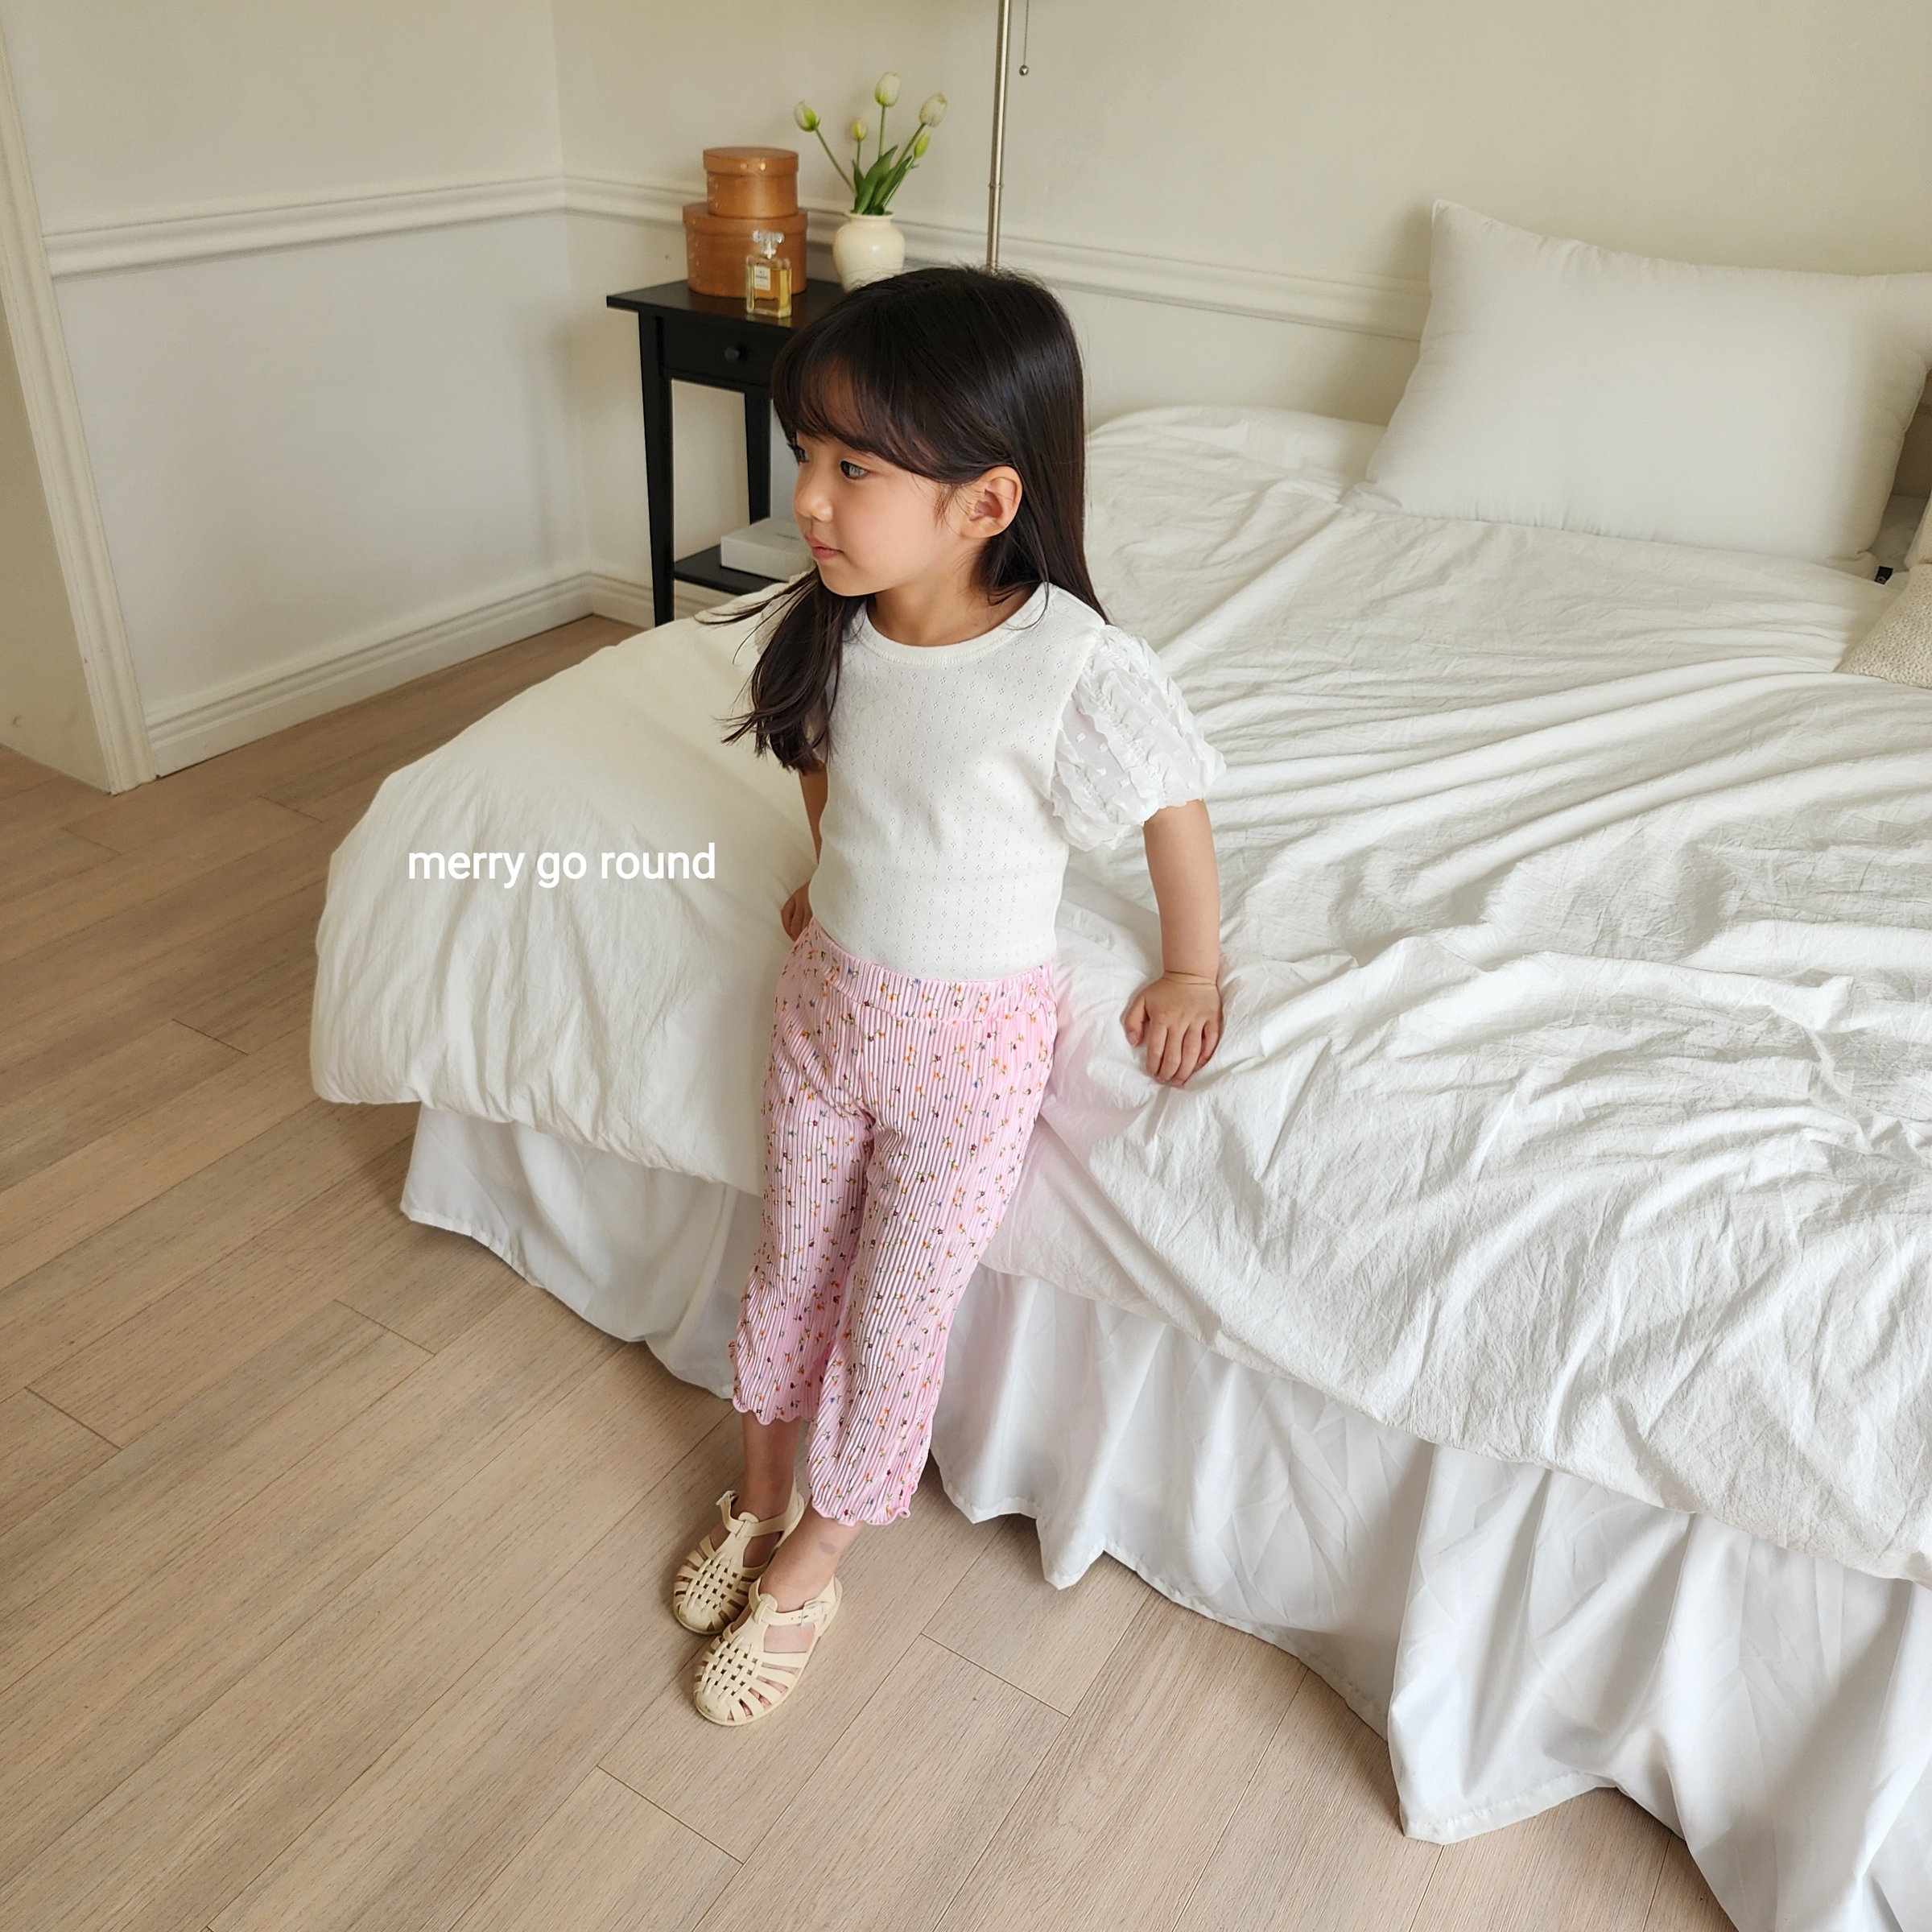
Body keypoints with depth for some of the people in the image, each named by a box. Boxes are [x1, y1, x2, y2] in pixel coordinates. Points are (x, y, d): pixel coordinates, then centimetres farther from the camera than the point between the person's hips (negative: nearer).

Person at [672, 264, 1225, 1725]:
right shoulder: (835, 628, -12)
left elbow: (1176, 814, -13)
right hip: (825, 998, 5)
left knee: (899, 1313, 10)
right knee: (792, 1262, 20)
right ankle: (760, 1497, 45)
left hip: (970, 1034, -5)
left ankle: (811, 1566, 34)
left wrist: (1192, 974, -3)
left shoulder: (1078, 672, -29)